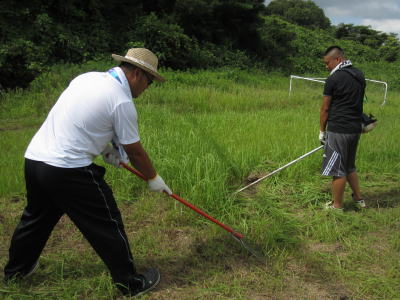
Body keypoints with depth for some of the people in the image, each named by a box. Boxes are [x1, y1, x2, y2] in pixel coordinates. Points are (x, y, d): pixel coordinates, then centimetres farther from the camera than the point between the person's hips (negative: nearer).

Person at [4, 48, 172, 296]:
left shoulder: (87, 77, 11)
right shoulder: (122, 102, -12)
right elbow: (135, 152, -4)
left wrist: (105, 147, 17)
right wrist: (153, 178, 12)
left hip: (34, 157, 9)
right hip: (68, 170, -9)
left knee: (36, 217, 28)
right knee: (107, 225, 4)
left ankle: (16, 269, 49)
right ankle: (130, 283, 18)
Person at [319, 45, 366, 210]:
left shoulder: (333, 79, -12)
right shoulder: (360, 75, 11)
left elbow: (325, 108, -7)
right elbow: (357, 102, 17)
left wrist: (322, 131, 3)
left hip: (338, 130, -8)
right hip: (355, 129, 8)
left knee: (338, 169, 3)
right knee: (350, 167, 22)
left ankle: (337, 206, 13)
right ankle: (358, 198, 30)